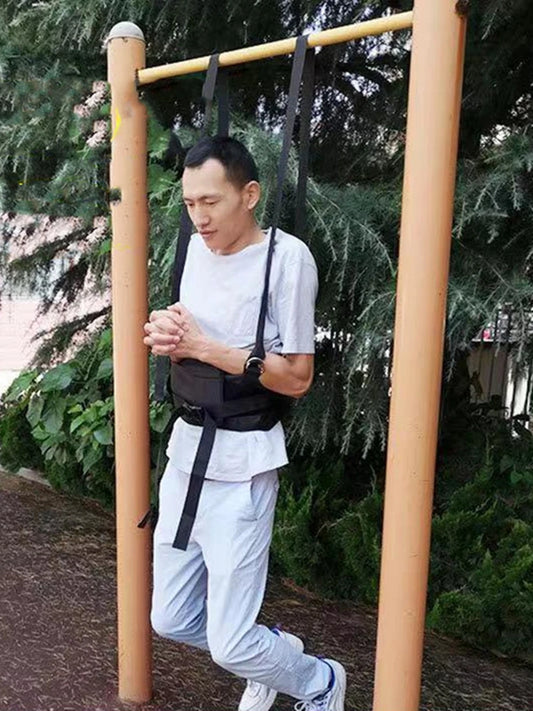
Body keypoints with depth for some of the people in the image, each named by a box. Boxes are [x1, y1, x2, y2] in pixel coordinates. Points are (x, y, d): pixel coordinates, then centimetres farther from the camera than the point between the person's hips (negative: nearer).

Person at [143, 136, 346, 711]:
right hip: (186, 453, 7)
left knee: (230, 645, 0)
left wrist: (204, 347, -20)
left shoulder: (287, 256, -13)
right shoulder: (197, 246, 8)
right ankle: (271, 648, 42)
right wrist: (168, 337, -7)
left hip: (241, 470, -7)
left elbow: (297, 378, -14)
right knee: (170, 620, 16)